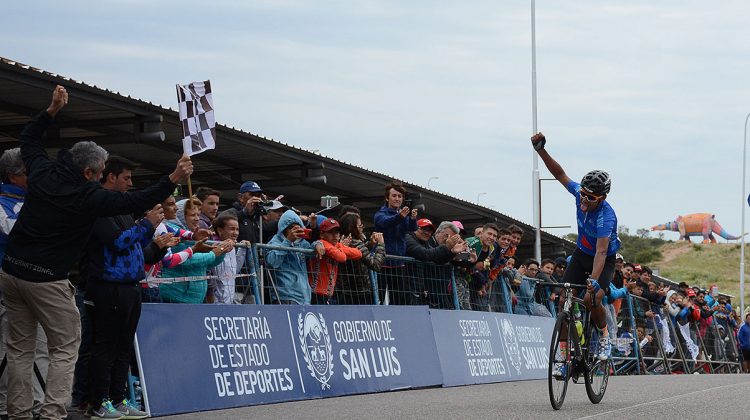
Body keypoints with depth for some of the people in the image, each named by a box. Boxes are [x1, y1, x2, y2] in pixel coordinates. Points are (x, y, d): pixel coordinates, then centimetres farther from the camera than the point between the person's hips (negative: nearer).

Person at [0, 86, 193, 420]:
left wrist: (52, 110, 25)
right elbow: (136, 202, -12)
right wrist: (173, 180, -11)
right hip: (48, 279, -6)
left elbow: (28, 139, 24)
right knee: (65, 347, 3)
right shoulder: (89, 196, -12)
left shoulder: (42, 172, 5)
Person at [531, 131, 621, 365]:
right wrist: (541, 150, -13)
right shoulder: (581, 194, -18)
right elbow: (560, 174, -3)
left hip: (603, 261, -6)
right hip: (581, 254, 6)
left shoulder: (606, 216, -36)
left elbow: (601, 252, -45)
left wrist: (593, 280, -58)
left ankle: (604, 335, 1)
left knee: (592, 299, -29)